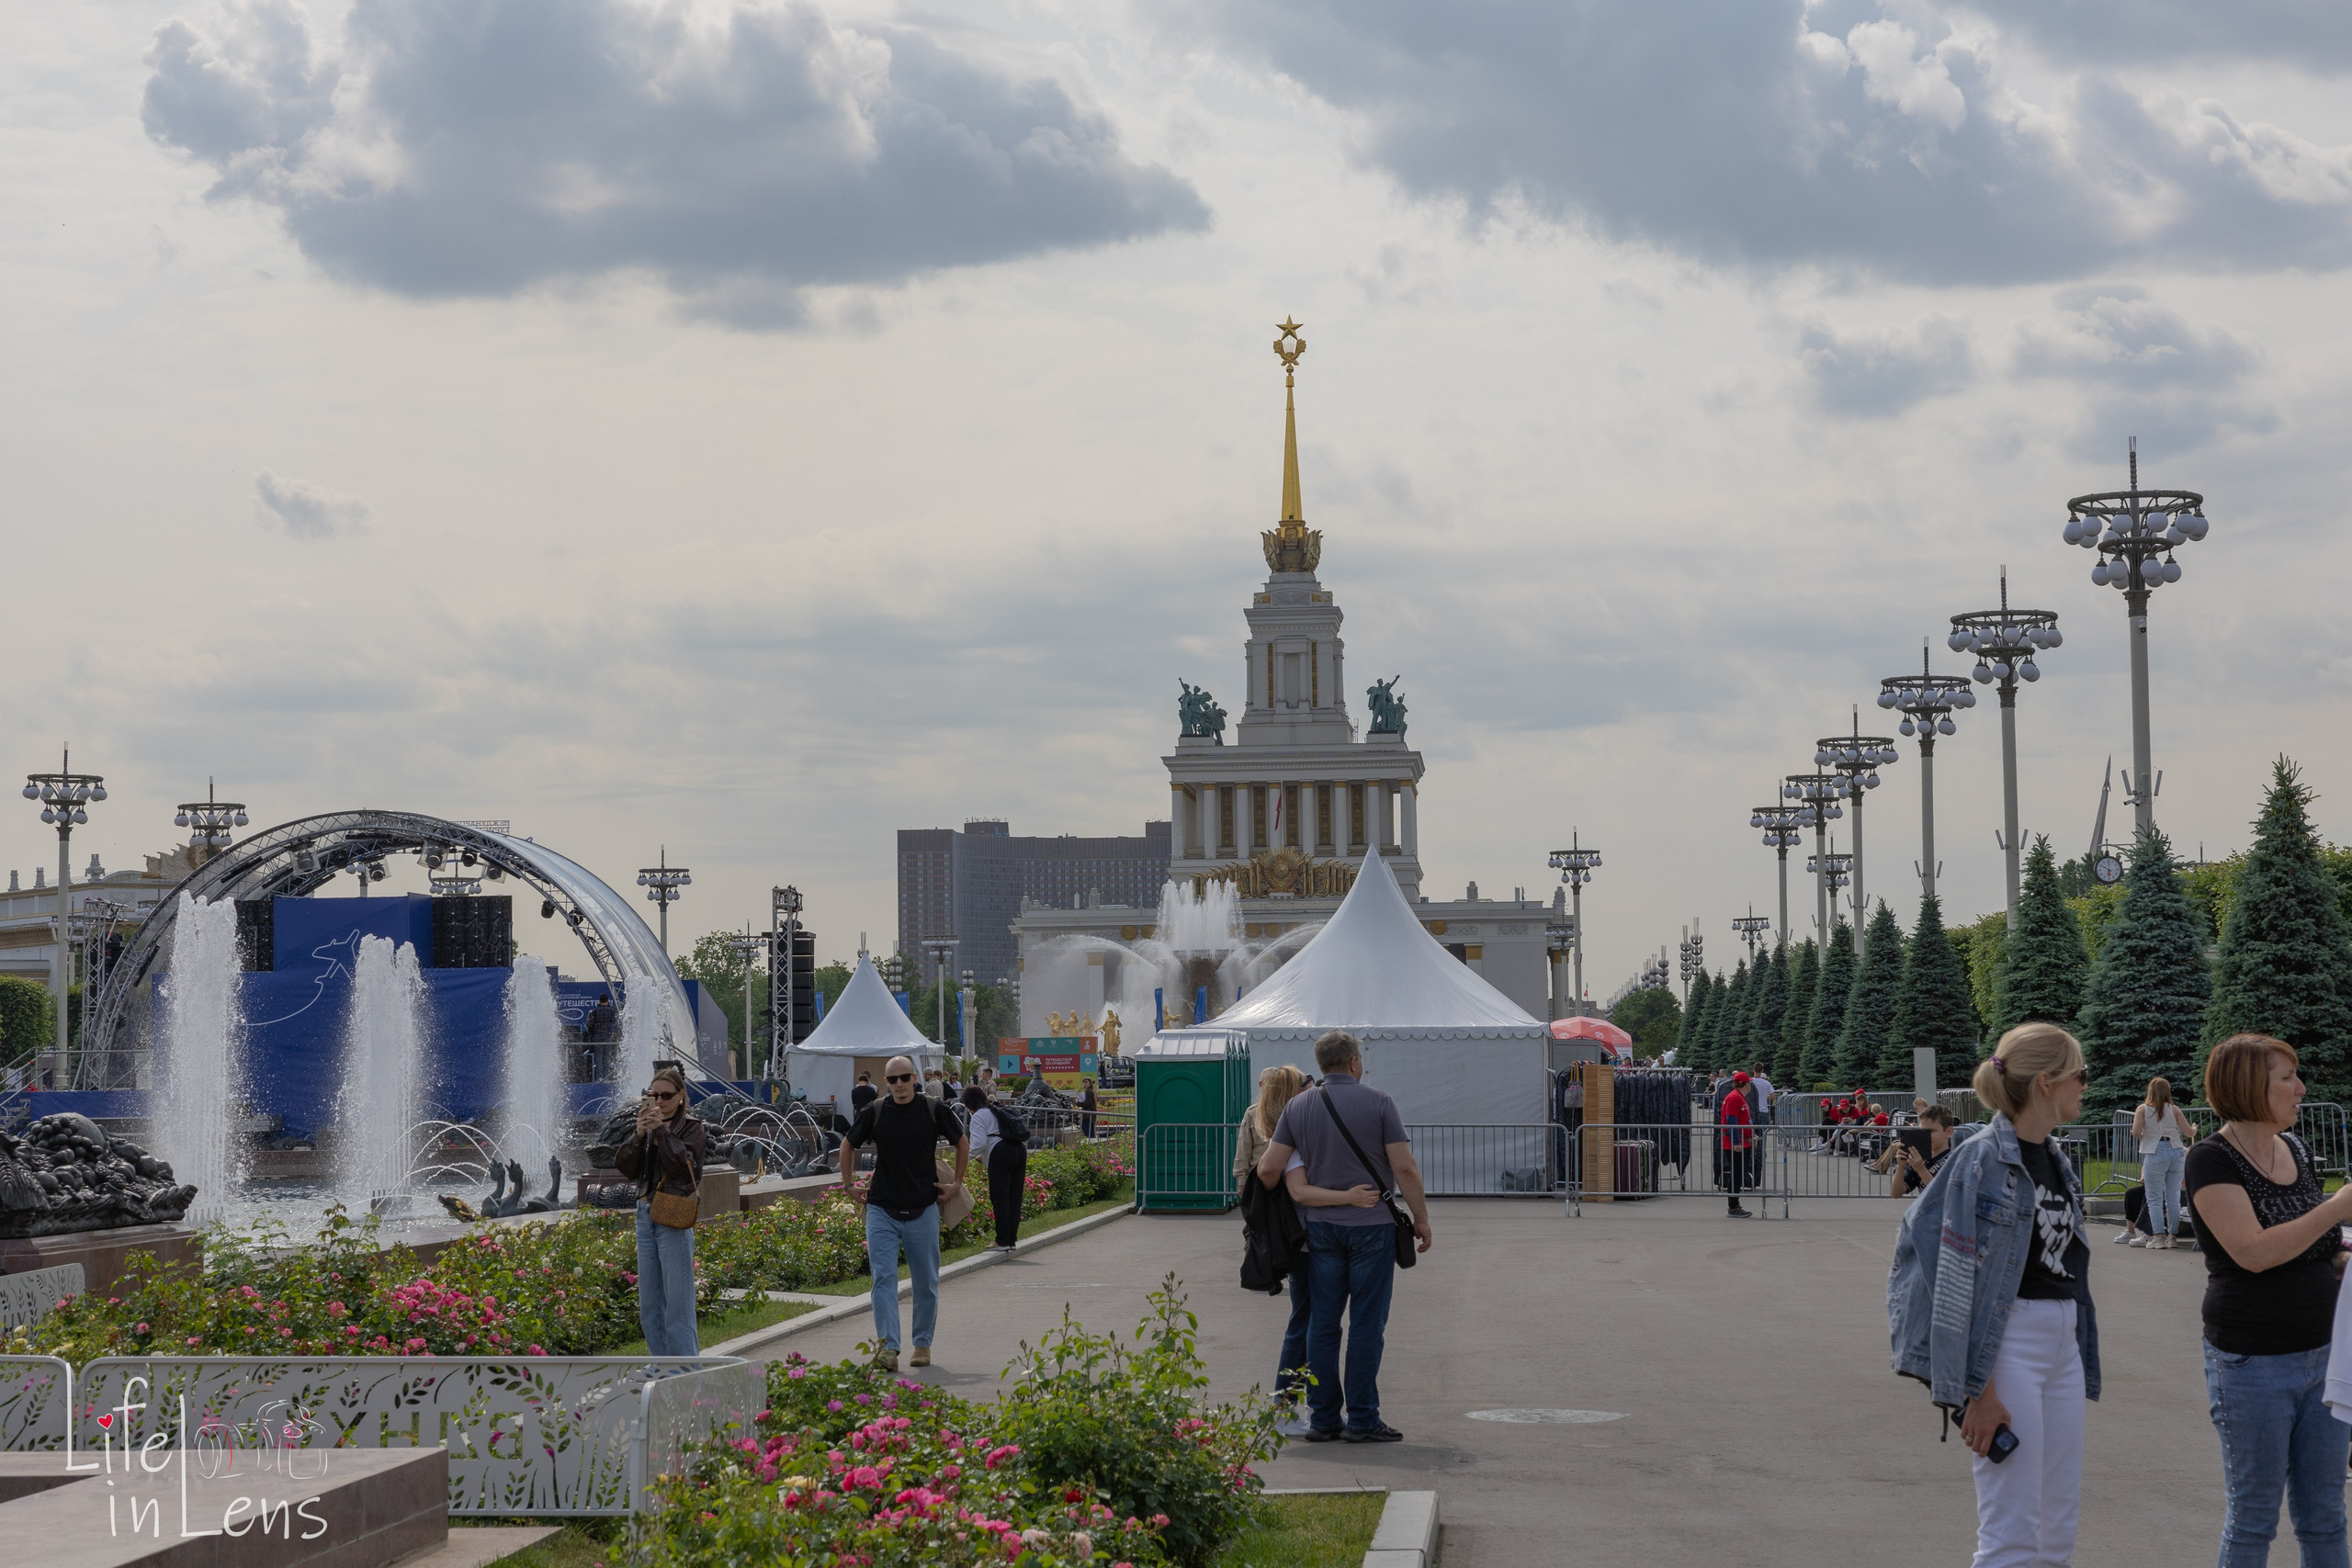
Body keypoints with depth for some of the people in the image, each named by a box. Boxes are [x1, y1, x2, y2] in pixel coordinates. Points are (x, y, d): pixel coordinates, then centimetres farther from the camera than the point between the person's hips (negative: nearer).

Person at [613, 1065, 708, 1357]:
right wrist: (639, 1134, -12)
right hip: (645, 1215, 6)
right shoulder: (646, 1126, 11)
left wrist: (661, 1130, -18)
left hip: (673, 1218, -6)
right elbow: (622, 1165, 1)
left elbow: (682, 1163, -18)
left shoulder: (693, 1128, -2)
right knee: (649, 1303, 10)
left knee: (677, 1300, -6)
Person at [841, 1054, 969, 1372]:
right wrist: (849, 1184, 12)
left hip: (923, 1211, 0)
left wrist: (956, 1184, 11)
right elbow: (848, 1145, 17)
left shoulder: (934, 1111, -1)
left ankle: (923, 1345, 23)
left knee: (926, 1283, 8)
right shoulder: (874, 1113, 0)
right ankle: (888, 1348, -16)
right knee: (884, 1278, -12)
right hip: (882, 1210, 0)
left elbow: (962, 1142, 15)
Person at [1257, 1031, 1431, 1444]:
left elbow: (1268, 1168, 3)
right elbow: (1404, 1169, -9)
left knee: (1322, 1321, 7)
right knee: (1367, 1322, 0)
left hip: (1322, 1225, 4)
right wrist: (1421, 1219, 1)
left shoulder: (1299, 1107, 4)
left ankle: (1323, 1417, 8)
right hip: (1372, 1224, -4)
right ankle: (1362, 1419, 0)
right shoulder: (1377, 1103, -6)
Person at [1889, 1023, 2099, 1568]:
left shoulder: (2055, 1158, 12)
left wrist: (2081, 1357, 18)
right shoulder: (1983, 1157, -13)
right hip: (2007, 1344, -9)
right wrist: (1976, 1390, -19)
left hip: (2062, 1343, 9)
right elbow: (1958, 1277, -16)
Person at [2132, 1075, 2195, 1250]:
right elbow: (2189, 1133, 6)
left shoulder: (2143, 1109, 1)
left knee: (2155, 1199, 2)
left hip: (2155, 1153, -3)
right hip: (2176, 1151, 3)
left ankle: (2158, 1236, -3)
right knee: (2173, 1198, 7)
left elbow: (2136, 1132, -10)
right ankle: (2173, 1235, 8)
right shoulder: (2174, 1109, 5)